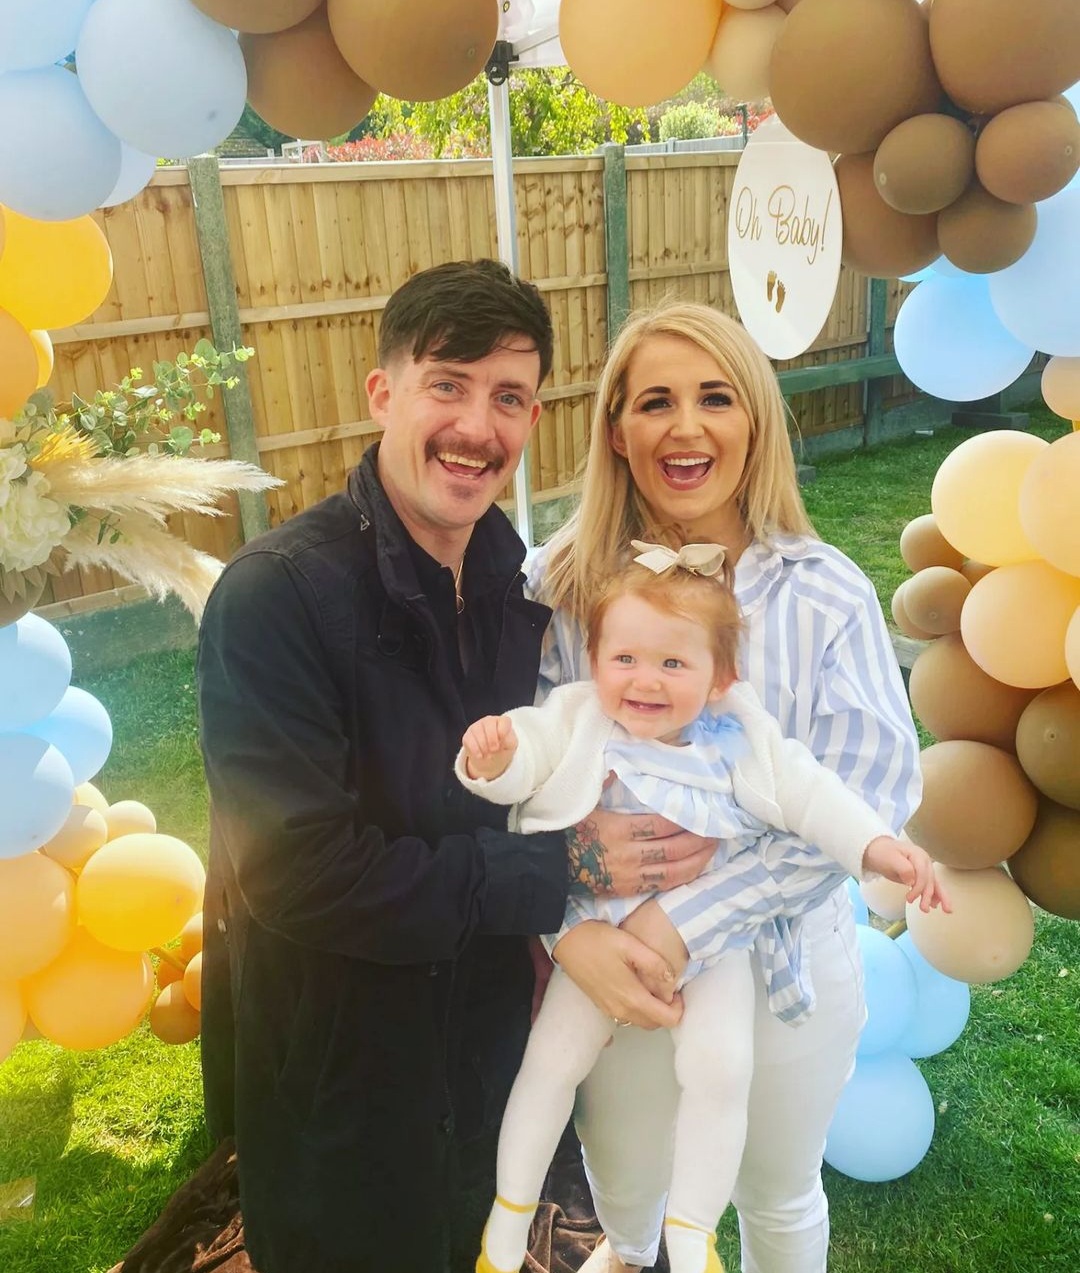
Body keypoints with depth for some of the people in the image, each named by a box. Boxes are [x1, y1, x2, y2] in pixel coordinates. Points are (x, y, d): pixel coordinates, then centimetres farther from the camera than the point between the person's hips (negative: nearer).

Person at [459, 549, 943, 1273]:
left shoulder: (739, 740, -9)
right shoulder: (576, 722, -9)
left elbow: (806, 792, -8)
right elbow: (524, 762, -14)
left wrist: (876, 845, -20)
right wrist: (493, 759, -38)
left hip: (718, 928, 0)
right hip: (603, 928, 1)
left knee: (719, 1069, -12)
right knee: (551, 1061, 4)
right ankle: (511, 1214, 28)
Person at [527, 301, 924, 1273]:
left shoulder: (827, 594, -15)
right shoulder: (562, 582, -14)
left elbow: (868, 797, -15)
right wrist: (574, 934, -27)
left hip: (785, 967, -1)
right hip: (615, 967, 2)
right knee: (623, 1180, 28)